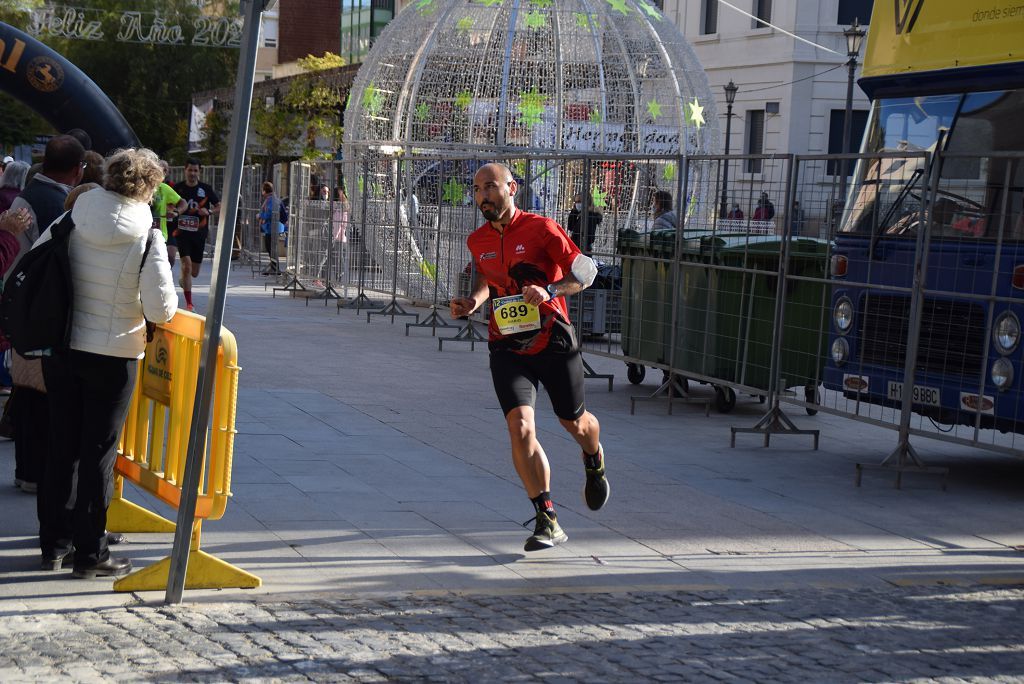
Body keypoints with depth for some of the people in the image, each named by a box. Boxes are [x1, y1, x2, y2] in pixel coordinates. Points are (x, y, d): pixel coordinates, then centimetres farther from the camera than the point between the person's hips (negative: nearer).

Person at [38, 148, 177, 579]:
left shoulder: (69, 223, -3)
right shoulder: (146, 239, -14)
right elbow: (161, 310, -17)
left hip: (60, 349, 4)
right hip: (113, 356, -4)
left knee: (62, 445, 15)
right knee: (98, 452, 5)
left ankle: (53, 544, 24)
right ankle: (90, 554, 10)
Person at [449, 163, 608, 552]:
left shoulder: (541, 228, -9)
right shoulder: (477, 241, 5)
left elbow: (585, 271, -8)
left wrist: (550, 292, -25)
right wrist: (472, 303, 3)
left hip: (554, 342, -2)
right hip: (507, 349, 2)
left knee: (574, 423, 14)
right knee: (520, 428, -17)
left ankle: (595, 463, 52)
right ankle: (547, 521, -12)